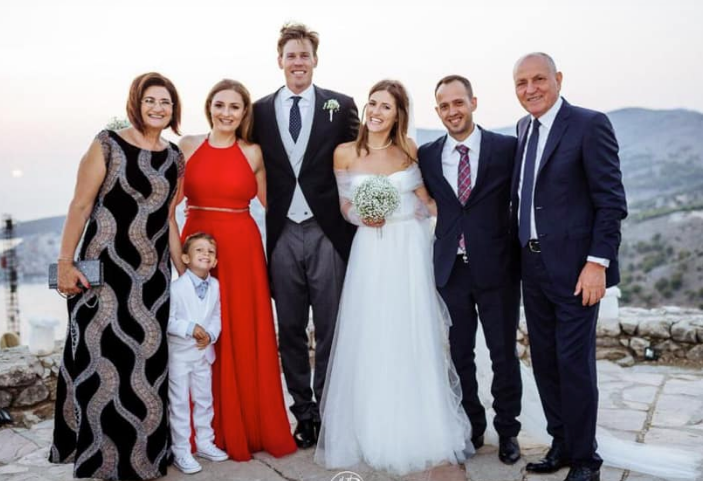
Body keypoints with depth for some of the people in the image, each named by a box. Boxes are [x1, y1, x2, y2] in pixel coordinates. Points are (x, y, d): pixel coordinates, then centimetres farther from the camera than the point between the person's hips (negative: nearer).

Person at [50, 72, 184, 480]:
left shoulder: (175, 158, 9)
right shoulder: (108, 144, -5)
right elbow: (81, 205, -7)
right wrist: (65, 262, -11)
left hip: (153, 275, 5)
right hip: (105, 267, -4)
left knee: (146, 361, 10)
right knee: (101, 357, 3)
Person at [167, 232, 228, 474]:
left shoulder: (215, 286, -3)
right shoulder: (176, 287, -18)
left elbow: (217, 317, 3)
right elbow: (167, 320, -17)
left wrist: (210, 335, -14)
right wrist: (190, 329, -25)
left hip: (204, 352, 5)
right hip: (179, 353, -5)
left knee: (204, 400, 16)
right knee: (179, 403, 3)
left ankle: (205, 443, 32)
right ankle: (181, 452, 14)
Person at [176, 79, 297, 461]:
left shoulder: (253, 153, 4)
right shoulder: (187, 147, 5)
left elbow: (268, 202, 11)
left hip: (242, 251, 0)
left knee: (246, 338, 5)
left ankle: (251, 427, 21)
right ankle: (207, 431, 21)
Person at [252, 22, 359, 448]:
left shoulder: (341, 106, 3)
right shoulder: (261, 111, 8)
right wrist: (271, 212, 0)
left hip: (327, 233, -2)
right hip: (283, 234, 2)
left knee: (330, 329, 5)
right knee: (290, 330, 10)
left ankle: (326, 410, 21)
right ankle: (303, 411, 24)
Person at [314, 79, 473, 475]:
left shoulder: (409, 149, 2)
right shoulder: (345, 153, 1)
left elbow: (426, 198, 7)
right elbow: (346, 207, 8)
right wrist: (361, 216, -13)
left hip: (409, 252, 1)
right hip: (371, 252, 0)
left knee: (413, 339, 4)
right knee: (370, 341, 2)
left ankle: (418, 432, 20)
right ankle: (372, 433, 17)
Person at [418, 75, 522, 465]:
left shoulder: (507, 148, -3)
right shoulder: (426, 155, 4)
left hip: (496, 268, -2)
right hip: (450, 269, 2)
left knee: (503, 353, 9)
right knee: (460, 354, 13)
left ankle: (507, 430, 28)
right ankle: (471, 426, 31)